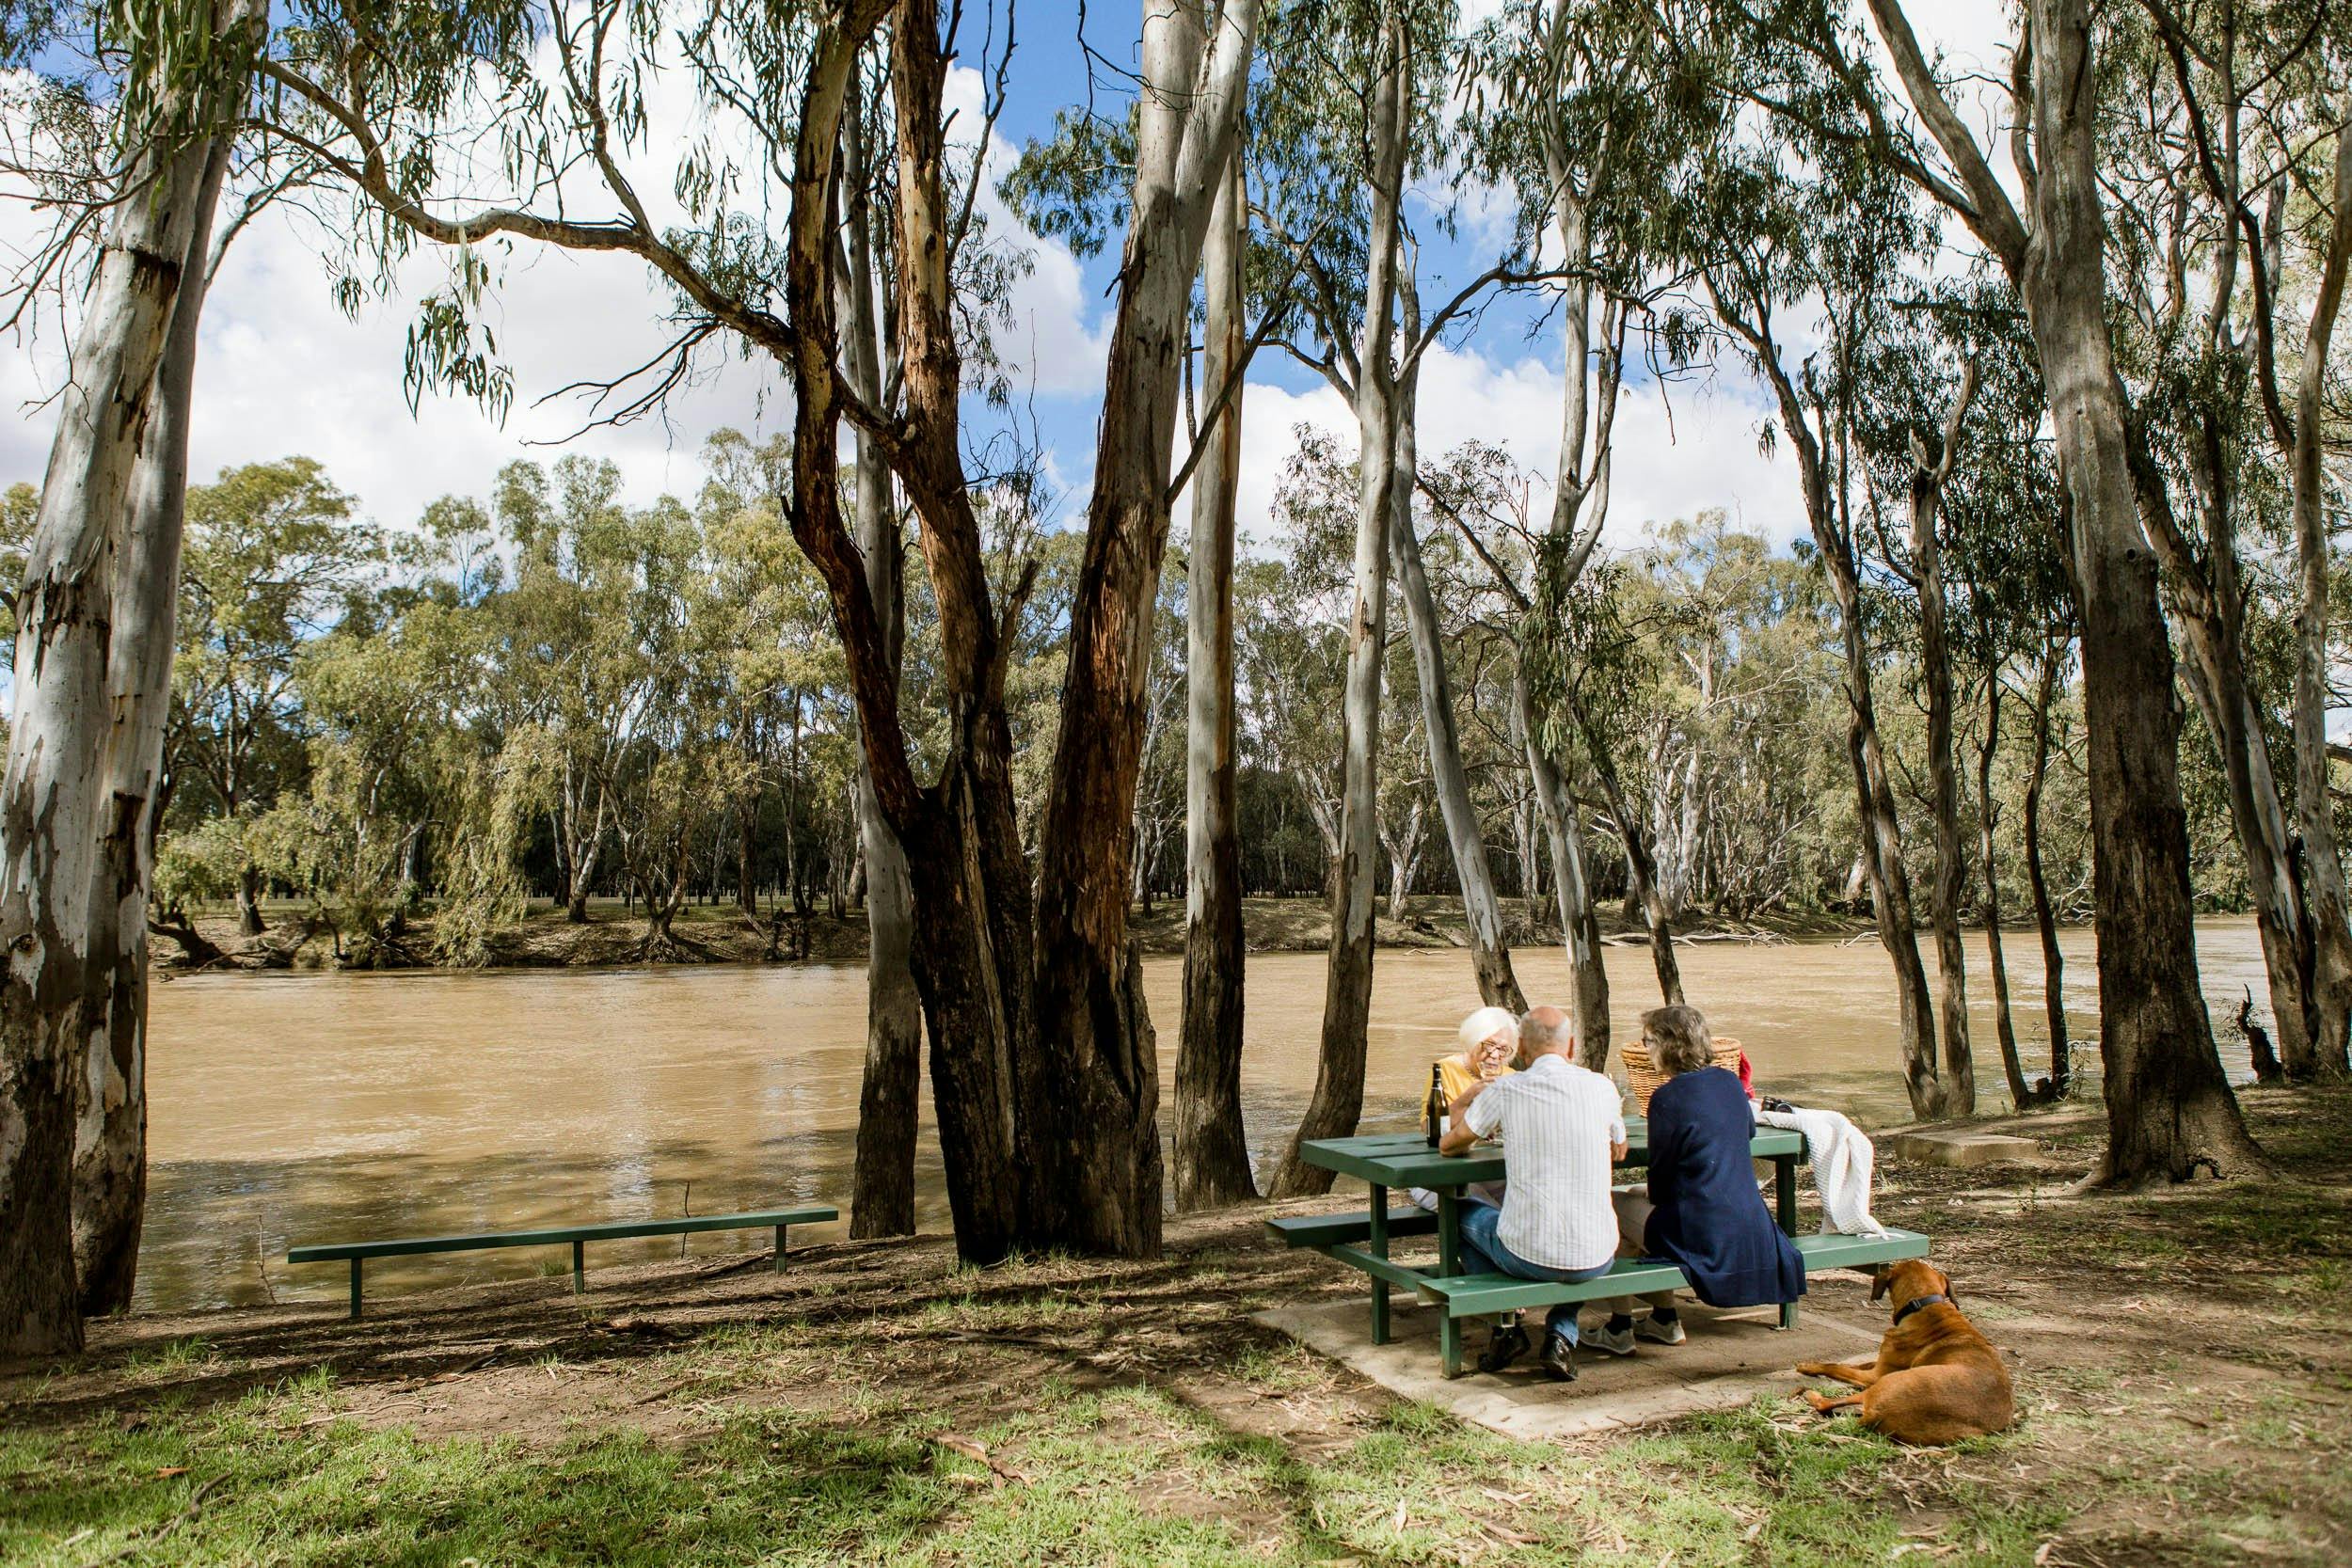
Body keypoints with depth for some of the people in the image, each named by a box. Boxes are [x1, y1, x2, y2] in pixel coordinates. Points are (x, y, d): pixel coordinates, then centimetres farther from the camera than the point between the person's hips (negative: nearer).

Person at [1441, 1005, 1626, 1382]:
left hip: (1528, 1255, -2)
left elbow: (1448, 1146, 9)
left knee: (1464, 1213, 28)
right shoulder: (1601, 1087, 0)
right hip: (1596, 1259, 2)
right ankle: (1561, 1336, 20)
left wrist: (1465, 1103, 29)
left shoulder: (1504, 1091, -6)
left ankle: (1508, 1325, 19)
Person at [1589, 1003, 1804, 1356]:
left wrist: (1652, 1194, 14)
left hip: (1703, 1234, -8)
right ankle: (1665, 1320, 33)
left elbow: (1661, 1176, -8)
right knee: (1637, 1194, 26)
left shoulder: (1668, 1098, -17)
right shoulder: (1729, 1082, 3)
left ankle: (1619, 1329, 16)